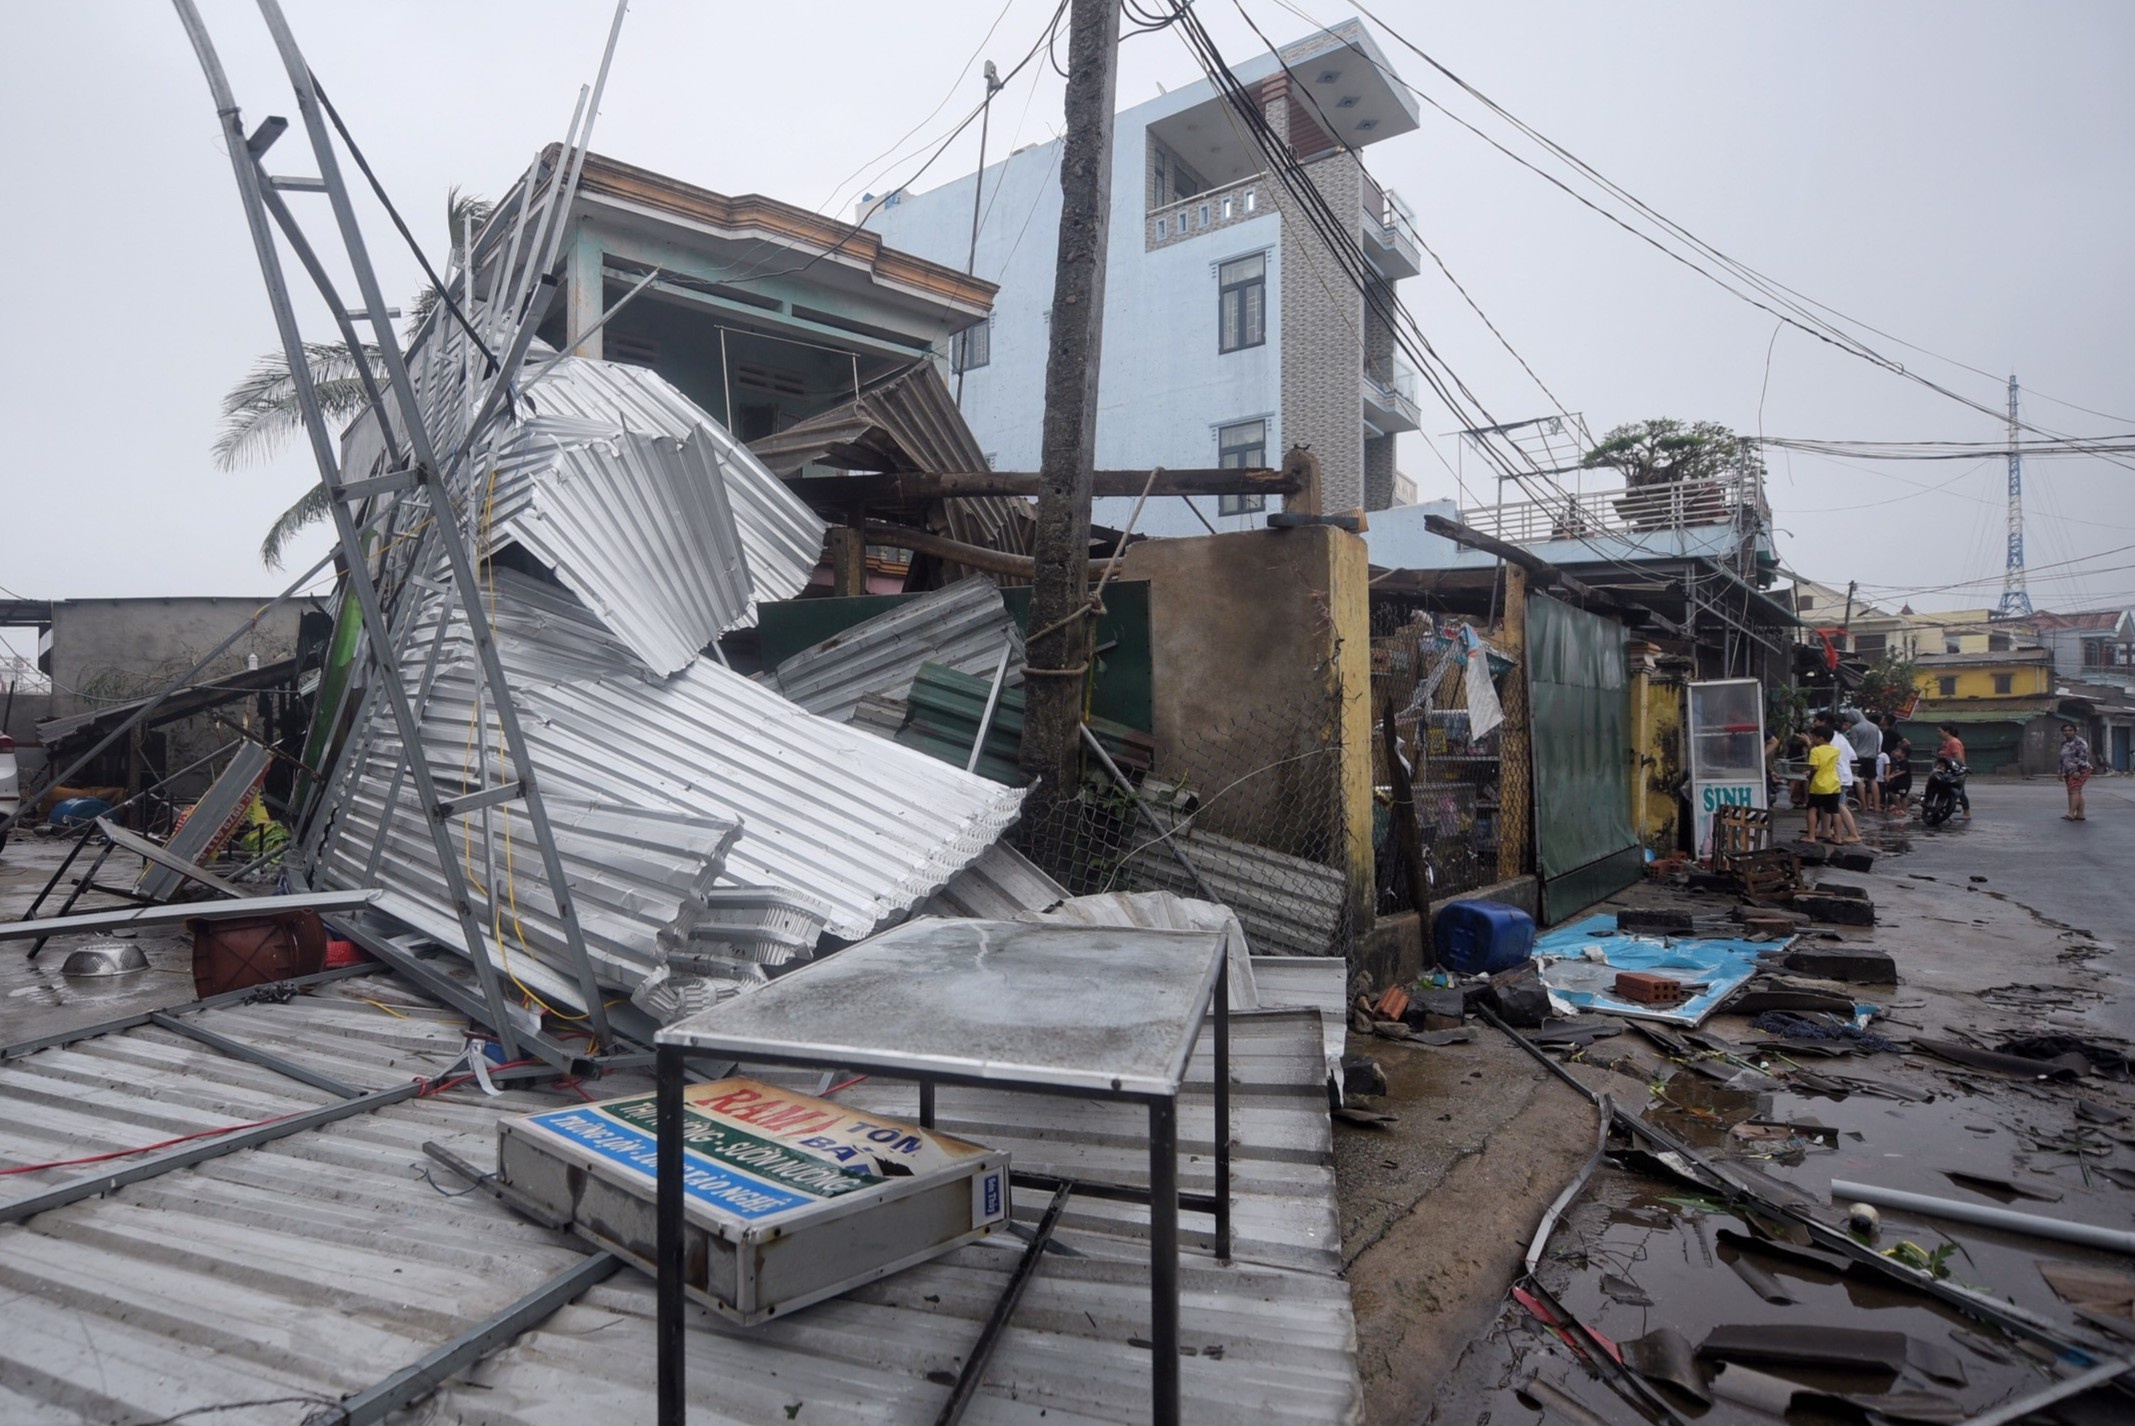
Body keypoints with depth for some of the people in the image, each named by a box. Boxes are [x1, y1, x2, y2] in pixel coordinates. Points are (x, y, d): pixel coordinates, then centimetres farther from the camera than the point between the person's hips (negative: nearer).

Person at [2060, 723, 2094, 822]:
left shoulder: (2079, 742, -10)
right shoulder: (2065, 743, 16)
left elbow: (2083, 757, -18)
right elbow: (2063, 759, 22)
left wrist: (2078, 771, -24)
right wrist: (2061, 772, 19)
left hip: (2080, 771, -8)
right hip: (2069, 772, 8)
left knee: (2074, 790, -17)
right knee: (2077, 792, 6)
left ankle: (2071, 814, -24)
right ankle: (2080, 815, 5)